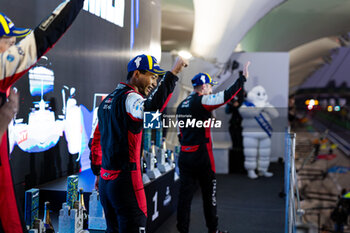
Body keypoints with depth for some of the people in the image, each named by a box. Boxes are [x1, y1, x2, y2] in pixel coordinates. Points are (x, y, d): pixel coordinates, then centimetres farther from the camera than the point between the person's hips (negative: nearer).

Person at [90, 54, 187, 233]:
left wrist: (98, 173, 26)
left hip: (105, 180, 9)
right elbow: (152, 106, -36)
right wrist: (173, 73, -30)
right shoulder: (129, 98, -13)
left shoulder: (107, 100, 16)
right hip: (125, 180, -9)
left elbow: (96, 139, 21)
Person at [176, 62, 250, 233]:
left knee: (185, 194, 8)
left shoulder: (182, 105, 12)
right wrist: (243, 78, -13)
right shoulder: (202, 101, -12)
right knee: (209, 195, 7)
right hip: (202, 158, -7)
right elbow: (226, 96, -22)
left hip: (184, 156, 7)